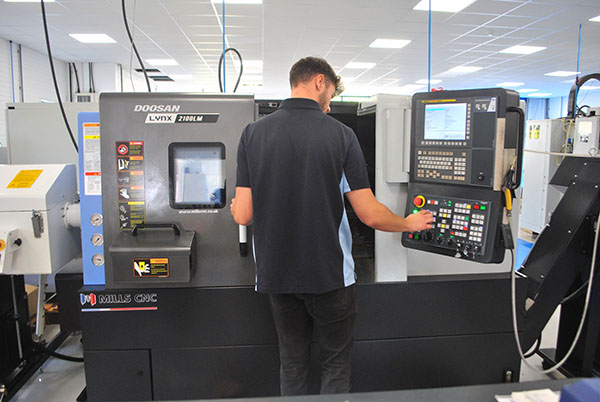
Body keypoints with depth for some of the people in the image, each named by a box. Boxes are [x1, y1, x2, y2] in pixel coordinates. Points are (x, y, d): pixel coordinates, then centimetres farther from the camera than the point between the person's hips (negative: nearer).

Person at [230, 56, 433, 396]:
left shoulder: (253, 133, -3)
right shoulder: (340, 134, -10)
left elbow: (243, 215, -6)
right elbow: (371, 215, -10)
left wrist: (235, 206, 18)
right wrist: (409, 224, 10)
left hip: (277, 275, 3)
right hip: (330, 275, -2)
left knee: (292, 365, 20)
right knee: (336, 365, 17)